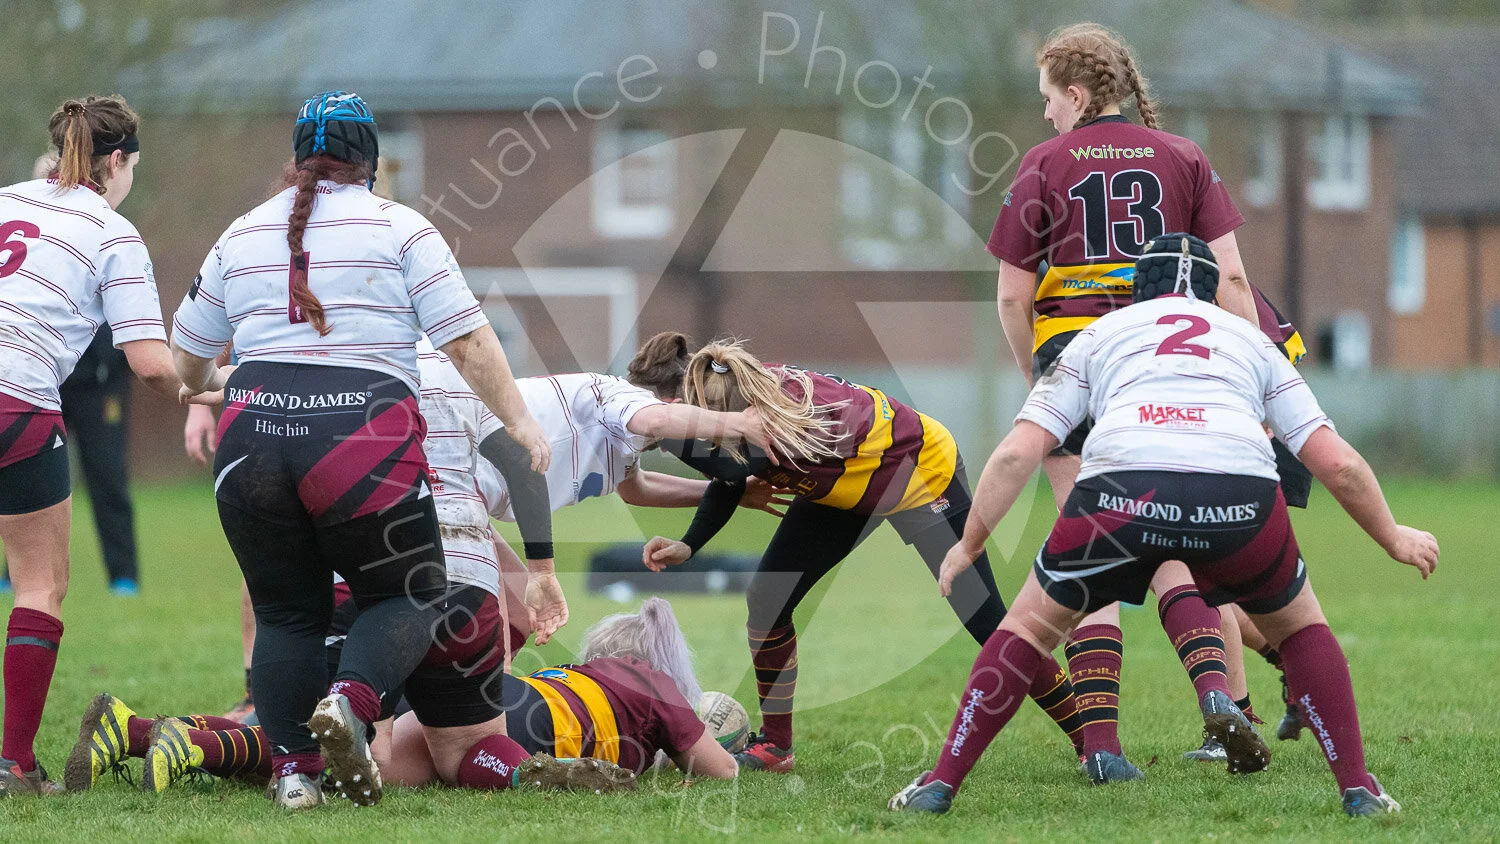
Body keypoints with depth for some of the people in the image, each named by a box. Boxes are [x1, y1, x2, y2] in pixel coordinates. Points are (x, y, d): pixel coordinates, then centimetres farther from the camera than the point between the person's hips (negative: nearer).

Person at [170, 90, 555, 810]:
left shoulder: (242, 235, 16)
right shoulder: (399, 229, 4)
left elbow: (186, 356, 27)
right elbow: (467, 341, -3)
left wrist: (206, 385, 48)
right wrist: (518, 420, 5)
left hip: (254, 432, 3)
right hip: (362, 436, -3)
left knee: (286, 613, 16)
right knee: (410, 596, 12)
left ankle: (292, 769, 4)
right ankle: (352, 700, -16)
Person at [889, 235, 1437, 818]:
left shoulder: (1099, 334, 31)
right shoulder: (1252, 340, 33)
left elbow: (1018, 452, 22)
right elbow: (1337, 463, 27)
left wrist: (969, 544, 31)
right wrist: (1393, 538, 41)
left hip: (1120, 485, 0)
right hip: (1240, 492, 1)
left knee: (1031, 626, 22)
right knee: (1300, 627, 28)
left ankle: (940, 785, 16)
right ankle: (1358, 791, 19)